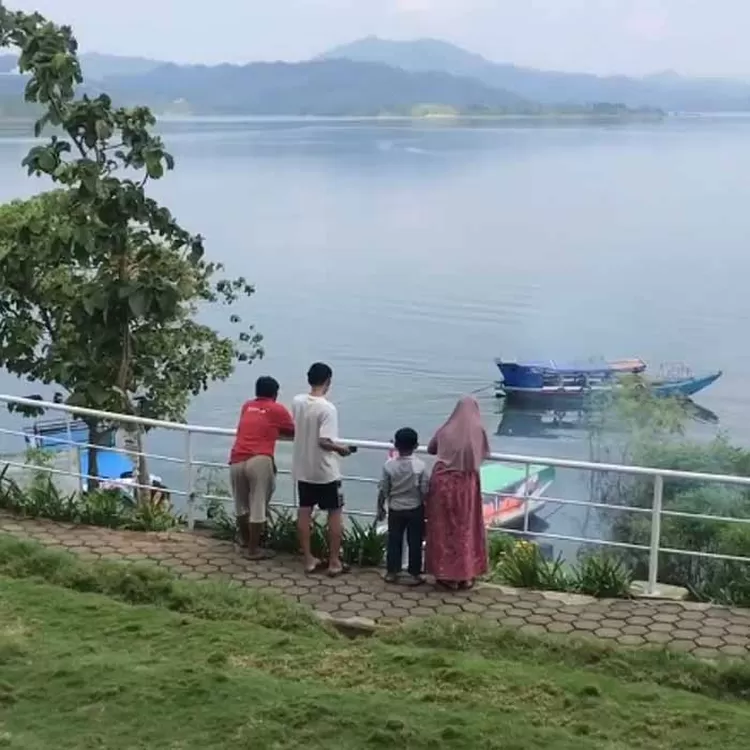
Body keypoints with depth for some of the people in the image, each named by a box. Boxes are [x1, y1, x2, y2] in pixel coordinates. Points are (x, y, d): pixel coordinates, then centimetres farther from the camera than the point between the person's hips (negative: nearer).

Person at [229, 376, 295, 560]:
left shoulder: (247, 406, 20)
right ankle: (253, 549, 5)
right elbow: (294, 433, 19)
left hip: (236, 461, 5)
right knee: (258, 506, 1)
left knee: (241, 505, 19)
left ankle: (245, 540, 37)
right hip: (259, 461, -5)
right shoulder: (277, 409, 8)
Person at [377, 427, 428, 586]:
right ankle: (414, 574, 9)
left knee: (394, 541, 12)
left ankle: (392, 572, 17)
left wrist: (380, 508, 9)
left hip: (395, 510, 1)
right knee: (414, 542, 6)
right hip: (415, 510, -1)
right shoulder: (420, 466, -12)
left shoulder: (389, 465, -10)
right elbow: (425, 491, -9)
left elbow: (383, 490, -4)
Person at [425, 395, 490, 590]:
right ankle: (465, 575, 13)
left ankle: (445, 574, 12)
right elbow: (485, 454, 7)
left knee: (443, 528, 9)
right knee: (465, 529, 9)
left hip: (443, 482, 1)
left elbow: (430, 449, 15)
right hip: (465, 485, -1)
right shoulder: (478, 430, -5)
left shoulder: (446, 430, 0)